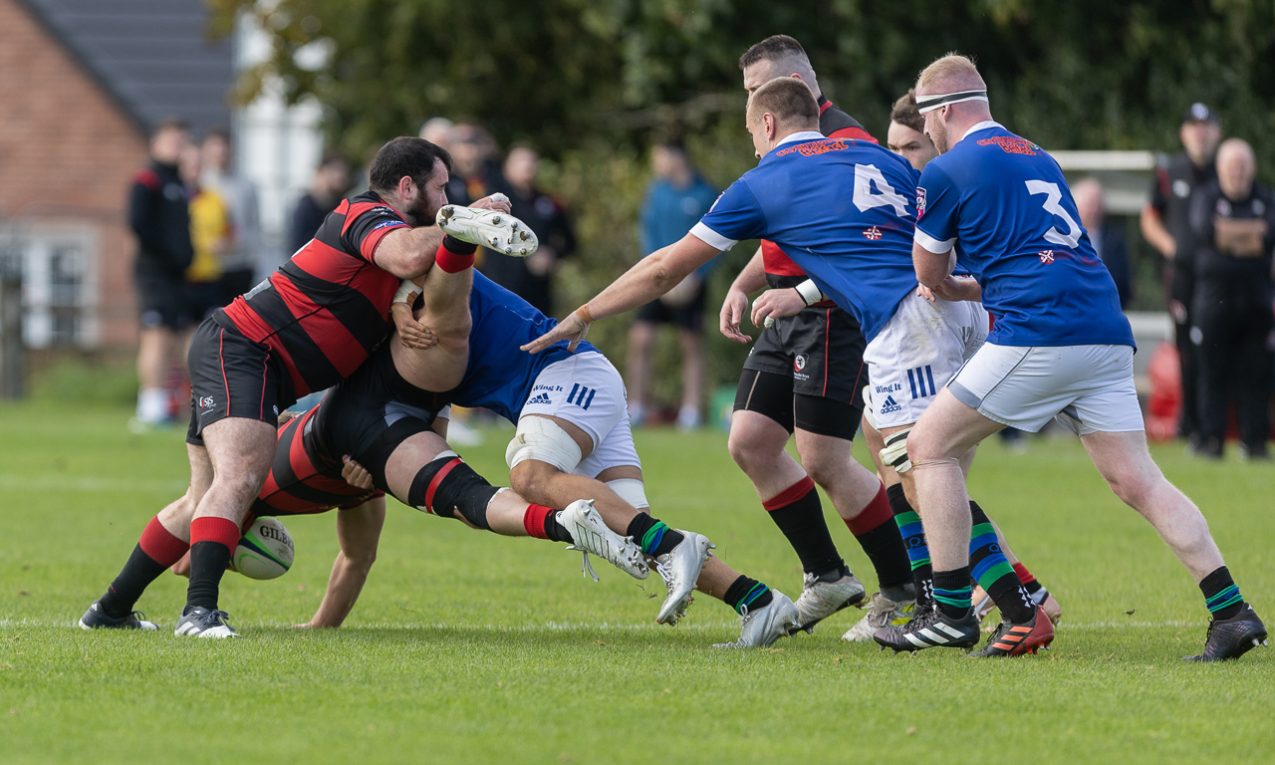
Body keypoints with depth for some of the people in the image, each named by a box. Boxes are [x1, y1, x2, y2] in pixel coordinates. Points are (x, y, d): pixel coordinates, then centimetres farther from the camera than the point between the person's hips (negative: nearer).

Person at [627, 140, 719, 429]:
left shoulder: (705, 194, -4)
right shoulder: (657, 190, 5)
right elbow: (647, 231, 6)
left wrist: (695, 277, -11)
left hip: (691, 282, -3)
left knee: (692, 345, 2)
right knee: (640, 339, -6)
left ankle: (691, 412, 7)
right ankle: (636, 408, 2)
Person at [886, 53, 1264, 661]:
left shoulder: (946, 172, 3)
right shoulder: (1039, 159, 24)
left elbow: (929, 276, 14)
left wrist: (953, 289, 35)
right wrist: (979, 287, 42)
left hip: (1038, 335, -7)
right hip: (1106, 333, 7)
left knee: (931, 446, 5)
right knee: (1137, 480, 4)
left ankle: (952, 613, 1)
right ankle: (1230, 610, -9)